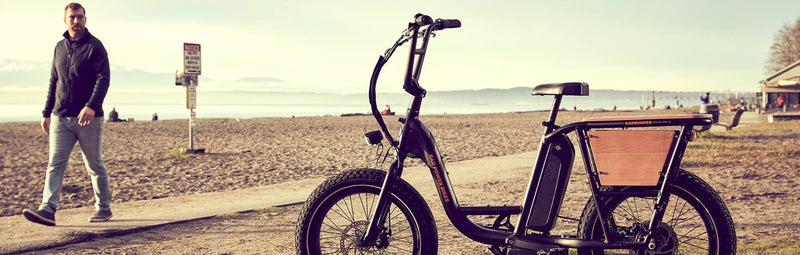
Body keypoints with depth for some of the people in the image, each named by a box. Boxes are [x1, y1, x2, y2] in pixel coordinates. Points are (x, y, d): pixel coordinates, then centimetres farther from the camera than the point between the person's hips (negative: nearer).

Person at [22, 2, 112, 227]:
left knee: (94, 165, 5)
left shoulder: (95, 46, -4)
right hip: (60, 118, 5)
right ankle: (48, 210, -11)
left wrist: (92, 106, -27)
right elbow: (54, 82, 19)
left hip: (87, 118, -5)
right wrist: (47, 113, 16)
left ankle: (103, 208, 17)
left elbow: (103, 79, -13)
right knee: (55, 164, -5)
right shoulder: (60, 47, 14)